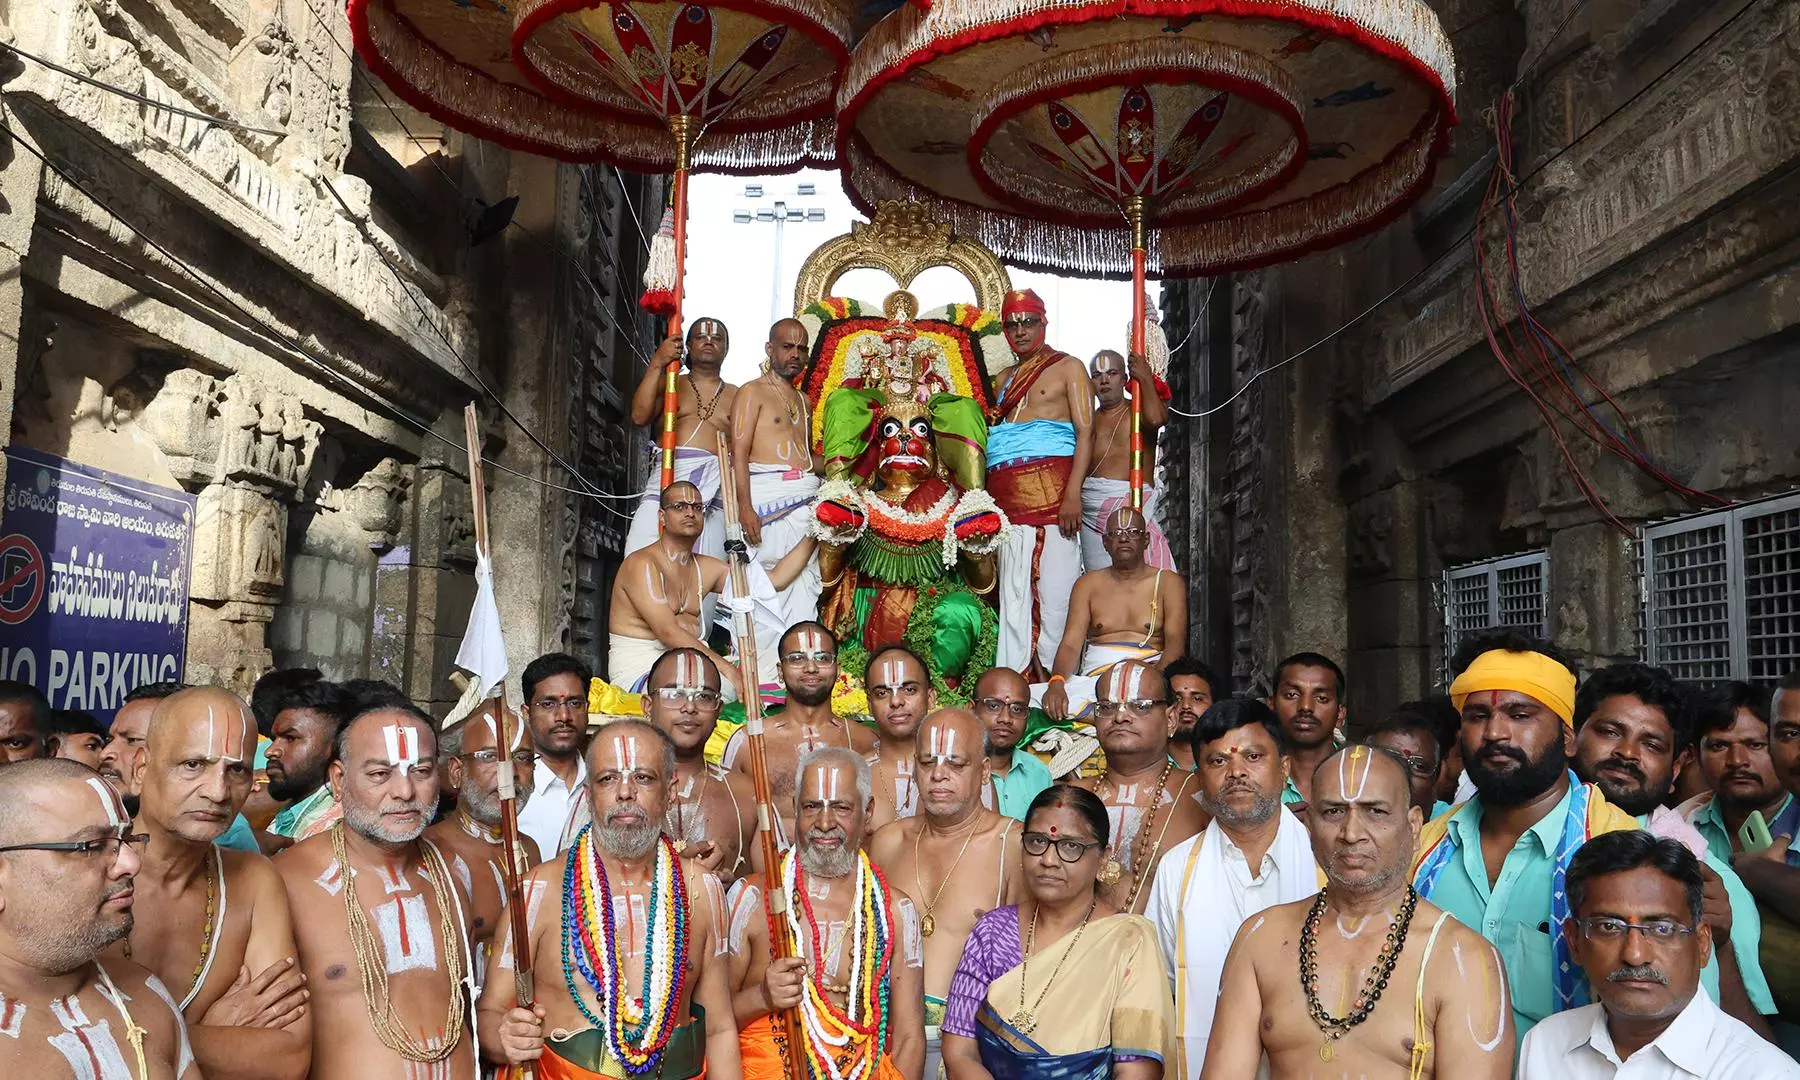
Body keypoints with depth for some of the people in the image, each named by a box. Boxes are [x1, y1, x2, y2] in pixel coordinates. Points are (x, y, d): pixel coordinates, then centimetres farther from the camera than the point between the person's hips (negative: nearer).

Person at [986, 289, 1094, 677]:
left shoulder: (1067, 367, 8)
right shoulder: (1003, 379, 24)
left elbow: (1085, 431, -3)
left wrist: (1073, 494, -15)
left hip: (1050, 489, -5)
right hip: (1006, 496, 5)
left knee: (1054, 591, -9)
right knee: (1013, 595, 4)